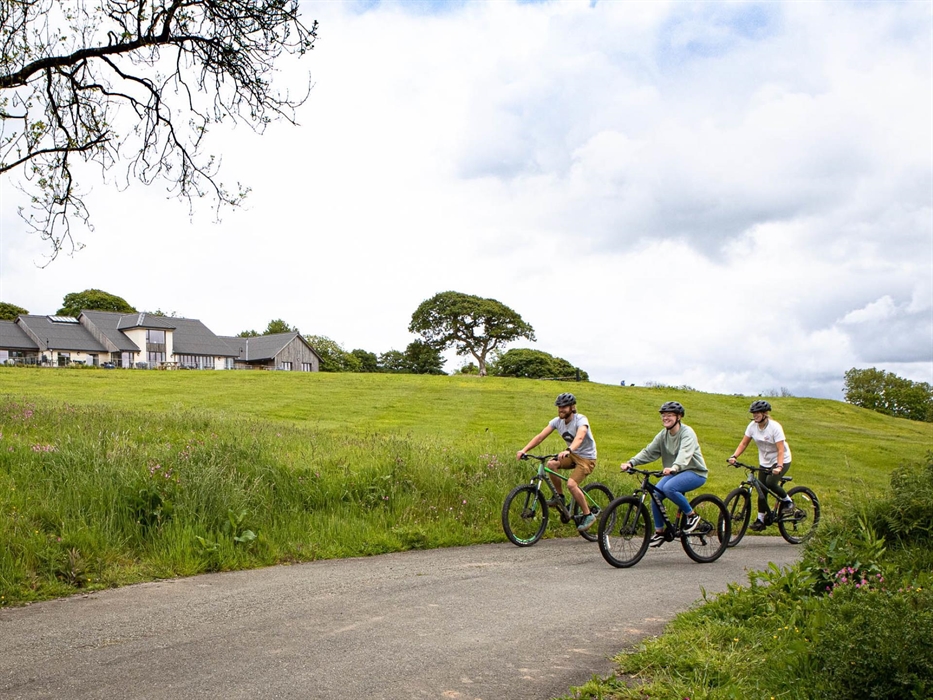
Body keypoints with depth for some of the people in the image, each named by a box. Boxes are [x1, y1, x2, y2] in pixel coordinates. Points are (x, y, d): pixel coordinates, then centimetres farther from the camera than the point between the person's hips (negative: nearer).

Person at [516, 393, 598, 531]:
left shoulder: (581, 420, -23)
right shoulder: (557, 421, -6)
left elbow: (579, 437, -43)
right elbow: (540, 436, -13)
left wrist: (568, 450, -62)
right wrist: (524, 450, -27)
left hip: (587, 458, -6)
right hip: (573, 455, 6)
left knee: (571, 484, -25)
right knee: (551, 464, -20)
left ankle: (588, 515, -7)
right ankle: (560, 497, -1)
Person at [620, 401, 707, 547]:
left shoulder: (687, 433, -17)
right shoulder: (663, 435, 4)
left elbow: (685, 453, -36)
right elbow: (648, 452, -4)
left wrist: (674, 467, -55)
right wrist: (631, 463, -20)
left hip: (695, 472, -7)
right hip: (675, 473, 7)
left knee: (669, 488, -31)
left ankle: (692, 516, -11)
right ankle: (659, 532, 2)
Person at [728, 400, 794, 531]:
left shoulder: (775, 427, -23)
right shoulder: (753, 426, -8)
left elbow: (781, 450, -27)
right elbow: (744, 443, -5)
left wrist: (779, 467, -40)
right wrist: (734, 456, -21)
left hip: (781, 461, -5)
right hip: (764, 462, 5)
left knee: (770, 482, -27)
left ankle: (787, 500, -1)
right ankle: (761, 520, 10)